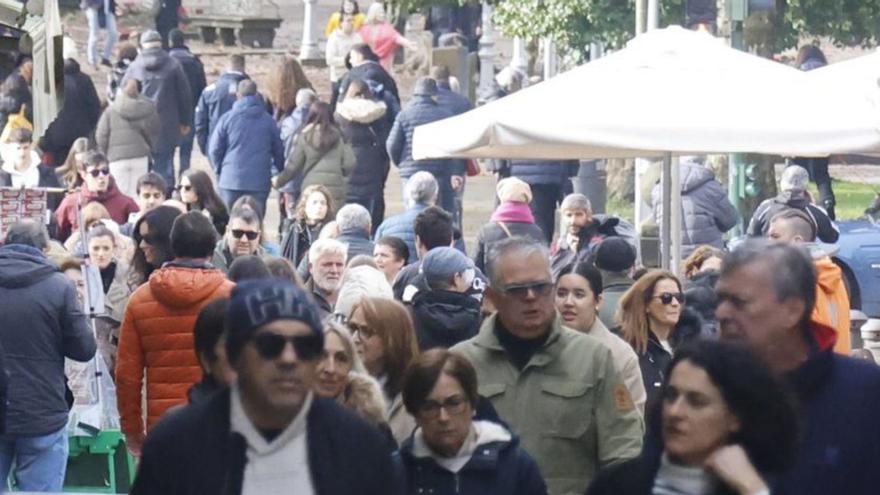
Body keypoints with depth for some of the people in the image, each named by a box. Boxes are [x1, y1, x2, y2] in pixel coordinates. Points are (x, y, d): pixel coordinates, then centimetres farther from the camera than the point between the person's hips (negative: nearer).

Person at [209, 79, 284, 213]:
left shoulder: (227, 118, -1)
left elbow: (214, 149, 1)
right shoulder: (267, 120, 2)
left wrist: (219, 170, 17)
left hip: (231, 179, 0)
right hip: (259, 181, 0)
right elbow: (279, 151, 7)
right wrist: (276, 173, 21)